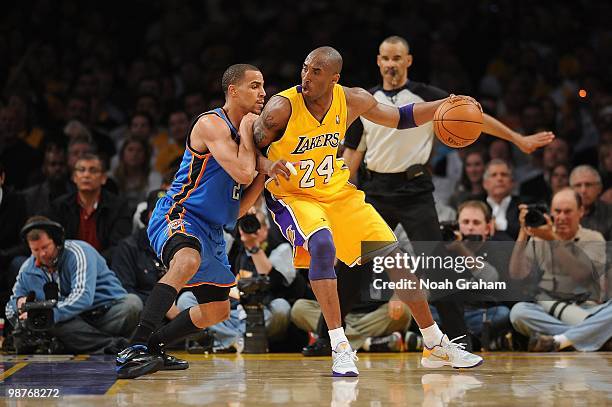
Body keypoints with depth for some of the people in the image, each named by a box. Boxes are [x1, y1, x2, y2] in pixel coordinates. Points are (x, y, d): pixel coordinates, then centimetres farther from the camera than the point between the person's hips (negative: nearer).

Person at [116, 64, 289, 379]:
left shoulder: (243, 131, 15)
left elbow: (239, 206, 14)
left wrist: (265, 174, -1)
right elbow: (242, 172, -27)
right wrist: (247, 131, -12)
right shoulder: (212, 123, -12)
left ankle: (153, 345, 35)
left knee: (217, 311, 20)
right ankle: (133, 349, -47)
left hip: (211, 231, 10)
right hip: (178, 215, -10)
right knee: (187, 262, -42)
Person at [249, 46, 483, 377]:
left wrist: (442, 106, -7)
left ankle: (436, 346, 17)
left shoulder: (352, 100, -9)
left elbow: (399, 118, 7)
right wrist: (269, 167, -34)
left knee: (395, 256, 2)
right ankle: (339, 347, -30)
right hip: (292, 196, -5)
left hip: (338, 192, 5)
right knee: (322, 244, -36)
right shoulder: (281, 108, -22)